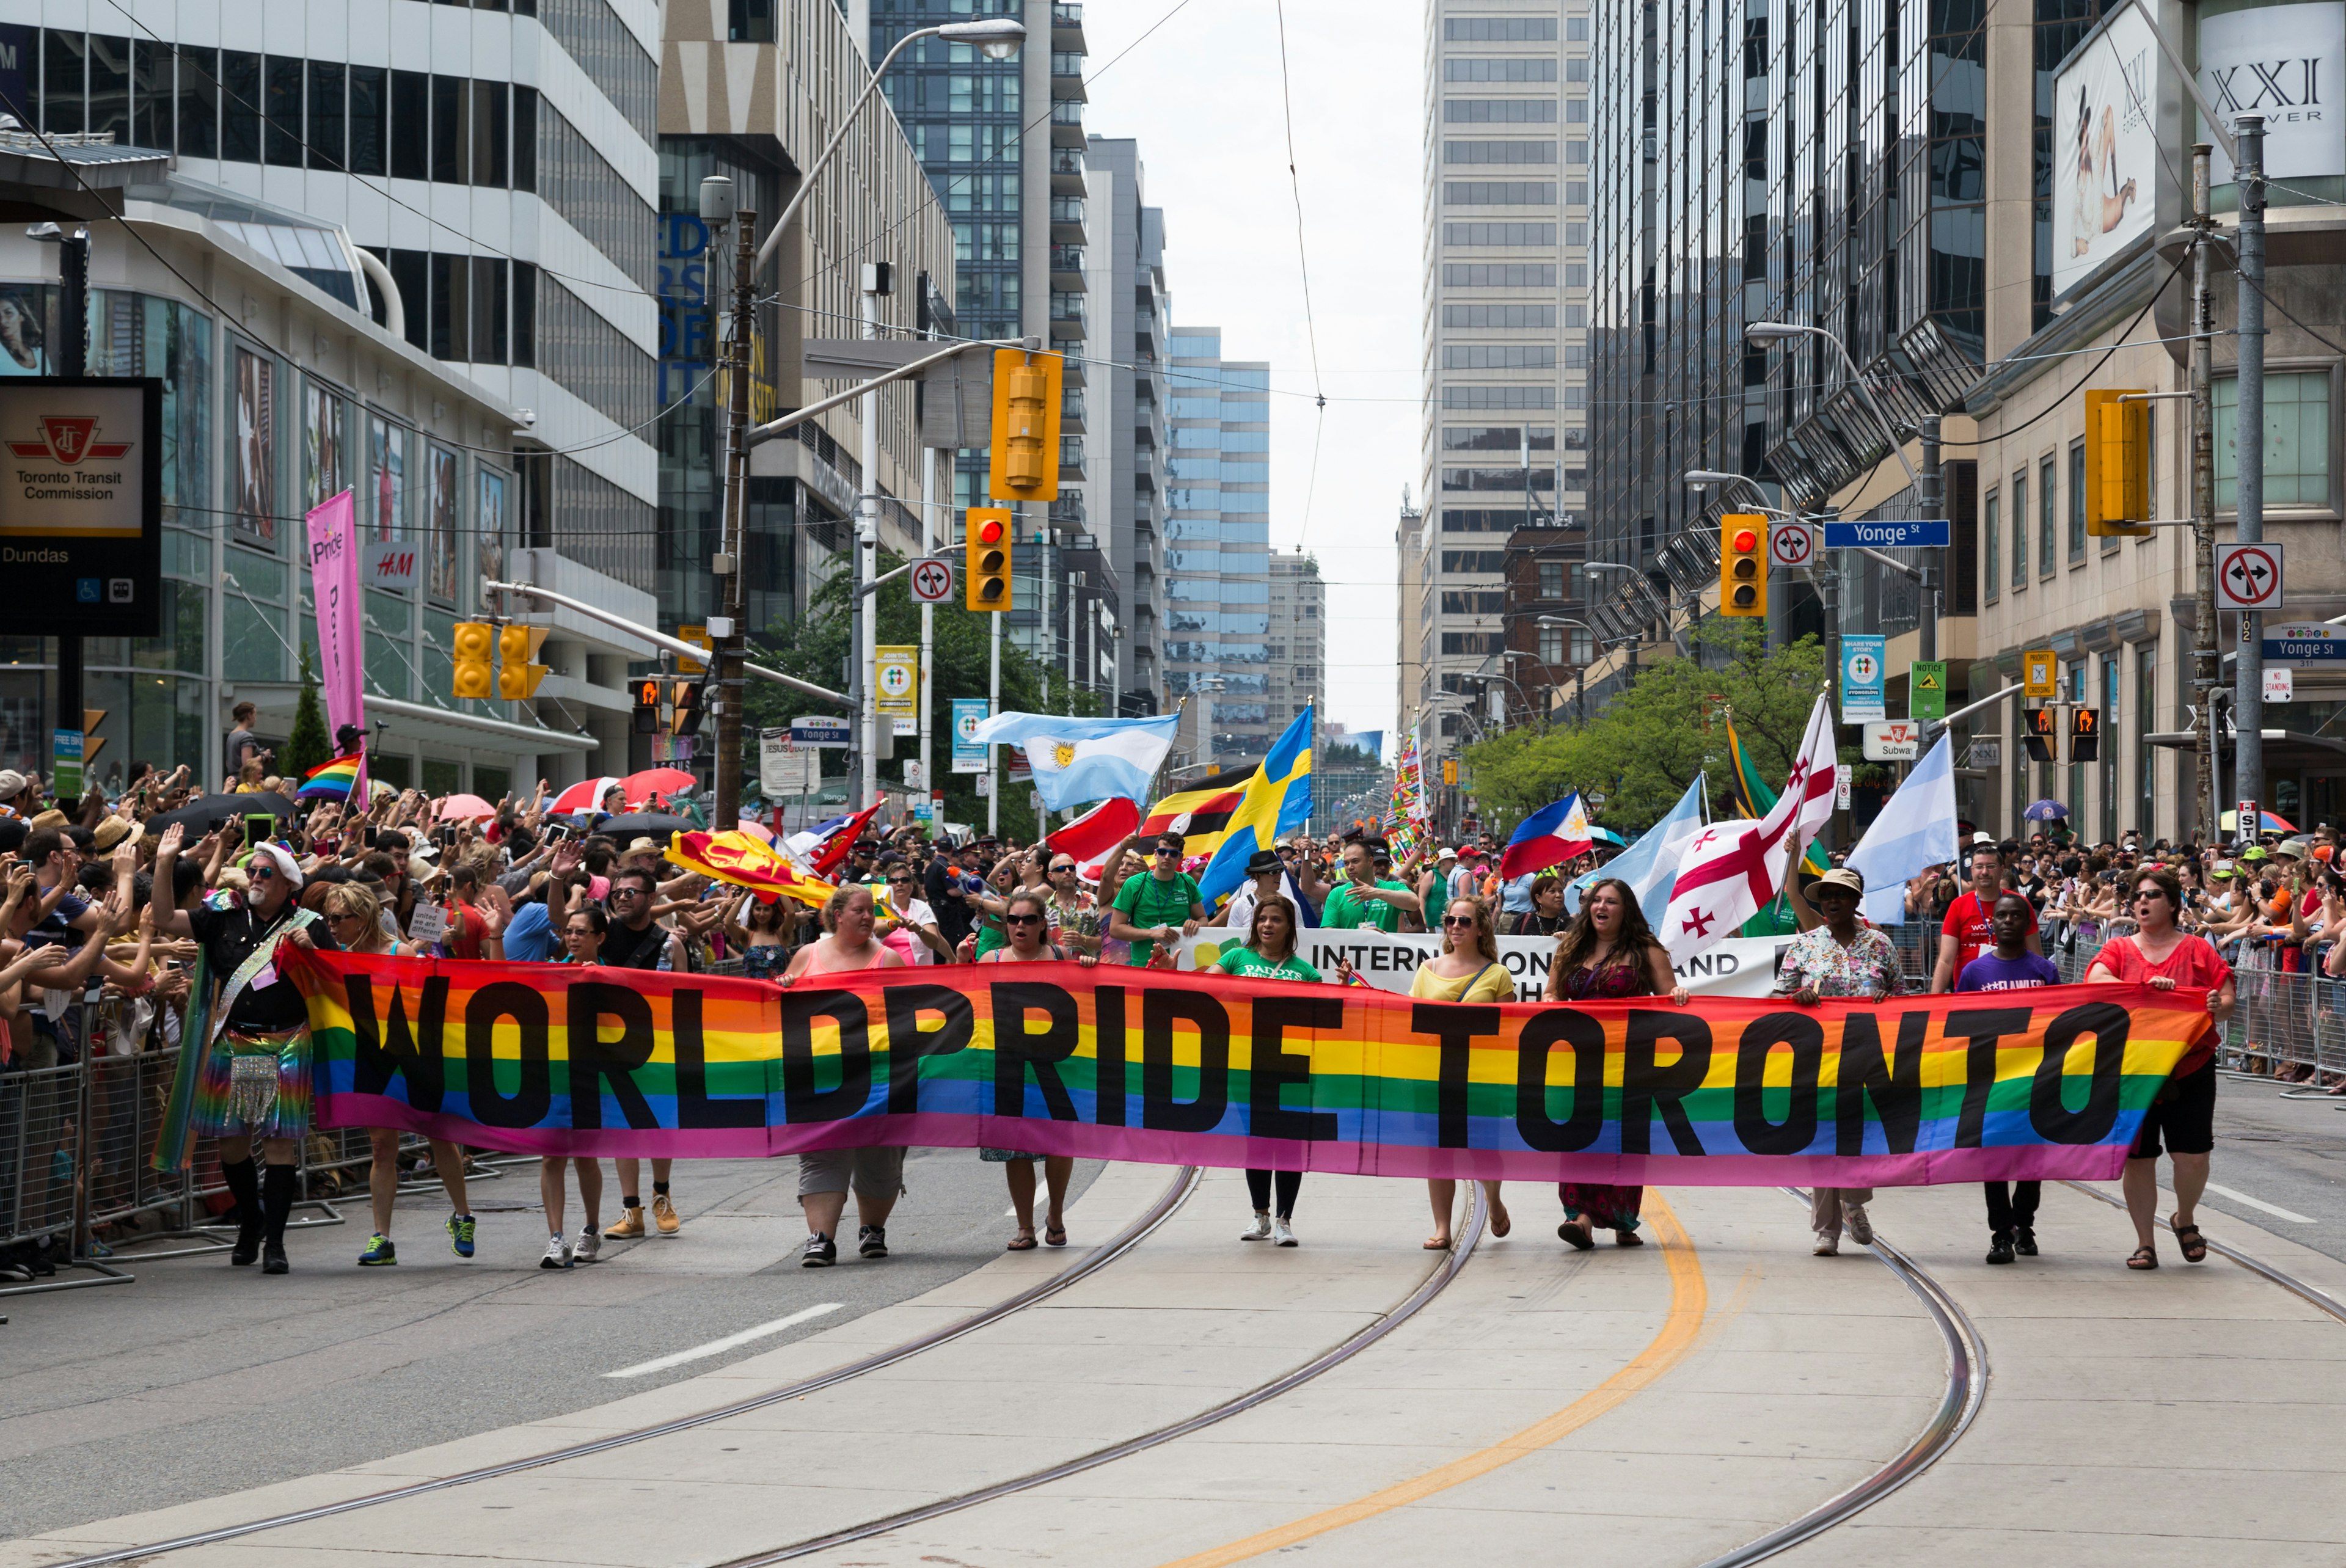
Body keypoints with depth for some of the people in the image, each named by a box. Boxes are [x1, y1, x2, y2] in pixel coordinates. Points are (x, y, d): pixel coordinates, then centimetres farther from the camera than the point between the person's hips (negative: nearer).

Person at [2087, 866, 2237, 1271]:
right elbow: (2096, 982, -12)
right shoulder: (2119, 949, 7)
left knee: (2192, 1156, -4)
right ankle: (2145, 1243, 11)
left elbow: (2229, 997, 4)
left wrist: (2219, 1006, -21)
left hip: (2190, 1068, -1)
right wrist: (2144, 987, -26)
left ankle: (2184, 1219, 25)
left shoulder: (2197, 950, 6)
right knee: (2138, 1157, 1)